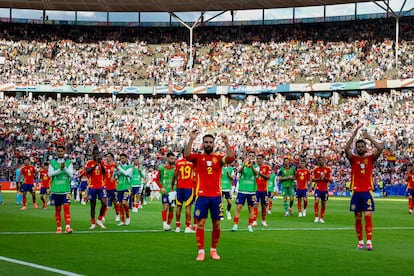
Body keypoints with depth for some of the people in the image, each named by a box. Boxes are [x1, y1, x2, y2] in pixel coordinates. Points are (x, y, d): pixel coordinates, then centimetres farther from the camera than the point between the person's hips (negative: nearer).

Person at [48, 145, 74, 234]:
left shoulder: (69, 162, 6)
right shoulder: (52, 162, 6)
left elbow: (70, 174, -5)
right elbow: (50, 174, -5)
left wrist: (64, 168, -20)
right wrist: (60, 169, -16)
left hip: (66, 189, -1)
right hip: (55, 189, 1)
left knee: (66, 207, -12)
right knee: (57, 209, 7)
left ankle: (68, 227, -18)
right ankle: (59, 228, 14)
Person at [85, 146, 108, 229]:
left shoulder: (102, 162, 9)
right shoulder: (89, 163, 1)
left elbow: (104, 173, -4)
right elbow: (87, 172, -16)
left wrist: (100, 163, -15)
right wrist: (95, 164, -21)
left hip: (101, 186, 2)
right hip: (92, 187, -2)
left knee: (104, 203, -11)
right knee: (93, 205, 4)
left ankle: (99, 220, 5)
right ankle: (93, 223, 13)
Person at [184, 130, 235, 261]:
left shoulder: (219, 157, 7)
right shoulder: (198, 157, 5)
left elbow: (231, 158, -11)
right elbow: (186, 155, -14)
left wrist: (226, 143, -19)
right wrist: (191, 139, -23)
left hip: (216, 195, 1)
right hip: (201, 195, -1)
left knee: (216, 224, 5)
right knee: (200, 223, -3)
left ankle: (214, 250, 18)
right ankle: (201, 251, 1)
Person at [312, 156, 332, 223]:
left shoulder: (328, 169, 3)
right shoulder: (316, 169, 4)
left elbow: (330, 180, 3)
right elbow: (313, 179, 4)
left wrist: (325, 178, -15)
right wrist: (319, 178, -13)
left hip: (325, 189, 1)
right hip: (318, 188, -1)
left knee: (323, 204, 5)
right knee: (316, 201, -17)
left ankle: (321, 218, 15)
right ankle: (316, 217, -13)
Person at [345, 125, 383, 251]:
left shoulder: (370, 158, 7)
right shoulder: (353, 158, 6)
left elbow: (380, 149, -11)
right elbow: (346, 149, -13)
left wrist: (368, 137, -12)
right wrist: (354, 134, -18)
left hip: (367, 191, -1)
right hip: (356, 192, 1)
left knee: (368, 216, -10)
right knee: (358, 218, 5)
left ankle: (369, 242, -14)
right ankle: (360, 241, 12)